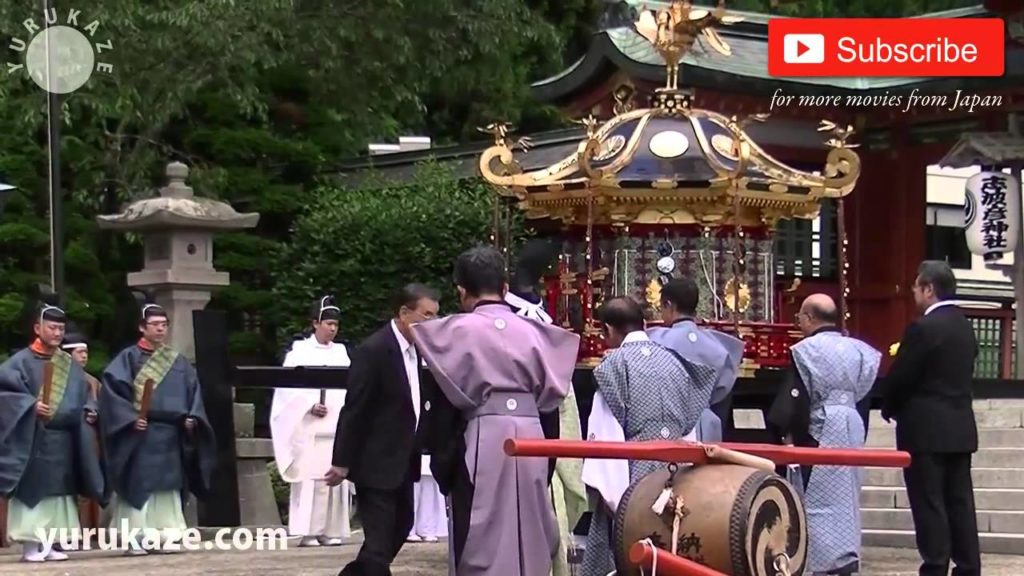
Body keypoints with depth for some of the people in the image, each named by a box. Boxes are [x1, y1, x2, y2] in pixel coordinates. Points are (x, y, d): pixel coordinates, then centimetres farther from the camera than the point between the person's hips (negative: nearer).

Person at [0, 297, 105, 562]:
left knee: (58, 491, 6)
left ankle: (51, 544, 11)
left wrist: (89, 413, 0)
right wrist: (31, 405, -21)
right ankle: (30, 545, -3)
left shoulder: (71, 366, 15)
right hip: (32, 440, -6)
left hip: (62, 440, 6)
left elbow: (82, 399, 19)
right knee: (33, 488, -6)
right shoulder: (22, 361, -4)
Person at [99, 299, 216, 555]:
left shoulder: (178, 361, 15)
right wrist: (131, 417, -20)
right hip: (140, 435, -5)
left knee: (168, 486, 5)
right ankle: (135, 536, -6)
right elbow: (111, 388, -10)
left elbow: (193, 391, 14)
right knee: (140, 484, -7)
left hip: (171, 436, 5)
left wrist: (191, 418, -3)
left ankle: (164, 535, 9)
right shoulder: (128, 358, 0)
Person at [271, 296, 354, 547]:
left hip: (336, 425, 4)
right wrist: (310, 406, -17)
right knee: (310, 477, -7)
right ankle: (307, 531, -5)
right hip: (308, 427, -4)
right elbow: (289, 386, -5)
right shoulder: (300, 351, 1)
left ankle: (330, 529, 5)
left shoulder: (341, 353, 15)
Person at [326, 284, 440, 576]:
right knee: (379, 541, -5)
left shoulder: (415, 349, 7)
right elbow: (355, 409, -17)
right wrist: (343, 462, -16)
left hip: (403, 462, 9)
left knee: (399, 528, 19)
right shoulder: (373, 350, -17)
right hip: (376, 462, -9)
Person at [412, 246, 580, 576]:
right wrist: (547, 463, 19)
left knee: (482, 549, 0)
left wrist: (442, 463, 6)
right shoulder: (534, 333, 9)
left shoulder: (457, 332, -2)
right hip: (531, 440, 4)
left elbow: (443, 404, -2)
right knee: (530, 546, 11)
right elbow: (550, 403, 12)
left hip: (481, 442, -4)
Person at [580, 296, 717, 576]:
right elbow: (690, 420, 13)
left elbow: (606, 431, -8)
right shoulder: (673, 360, 11)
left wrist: (606, 487, -7)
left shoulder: (613, 364, -4)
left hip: (632, 474, -5)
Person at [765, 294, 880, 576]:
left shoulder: (807, 350, -12)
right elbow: (864, 392, 13)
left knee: (821, 499, -3)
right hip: (852, 429, 7)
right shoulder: (856, 349, 7)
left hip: (820, 432, -7)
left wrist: (779, 429, -8)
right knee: (845, 497, 13)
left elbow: (795, 397, -14)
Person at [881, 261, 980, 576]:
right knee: (960, 503, 10)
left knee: (929, 504, -3)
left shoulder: (923, 328, -15)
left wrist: (889, 408, 5)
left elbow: (899, 377, -13)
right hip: (961, 429, 8)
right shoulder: (965, 327, 10)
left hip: (926, 431, -8)